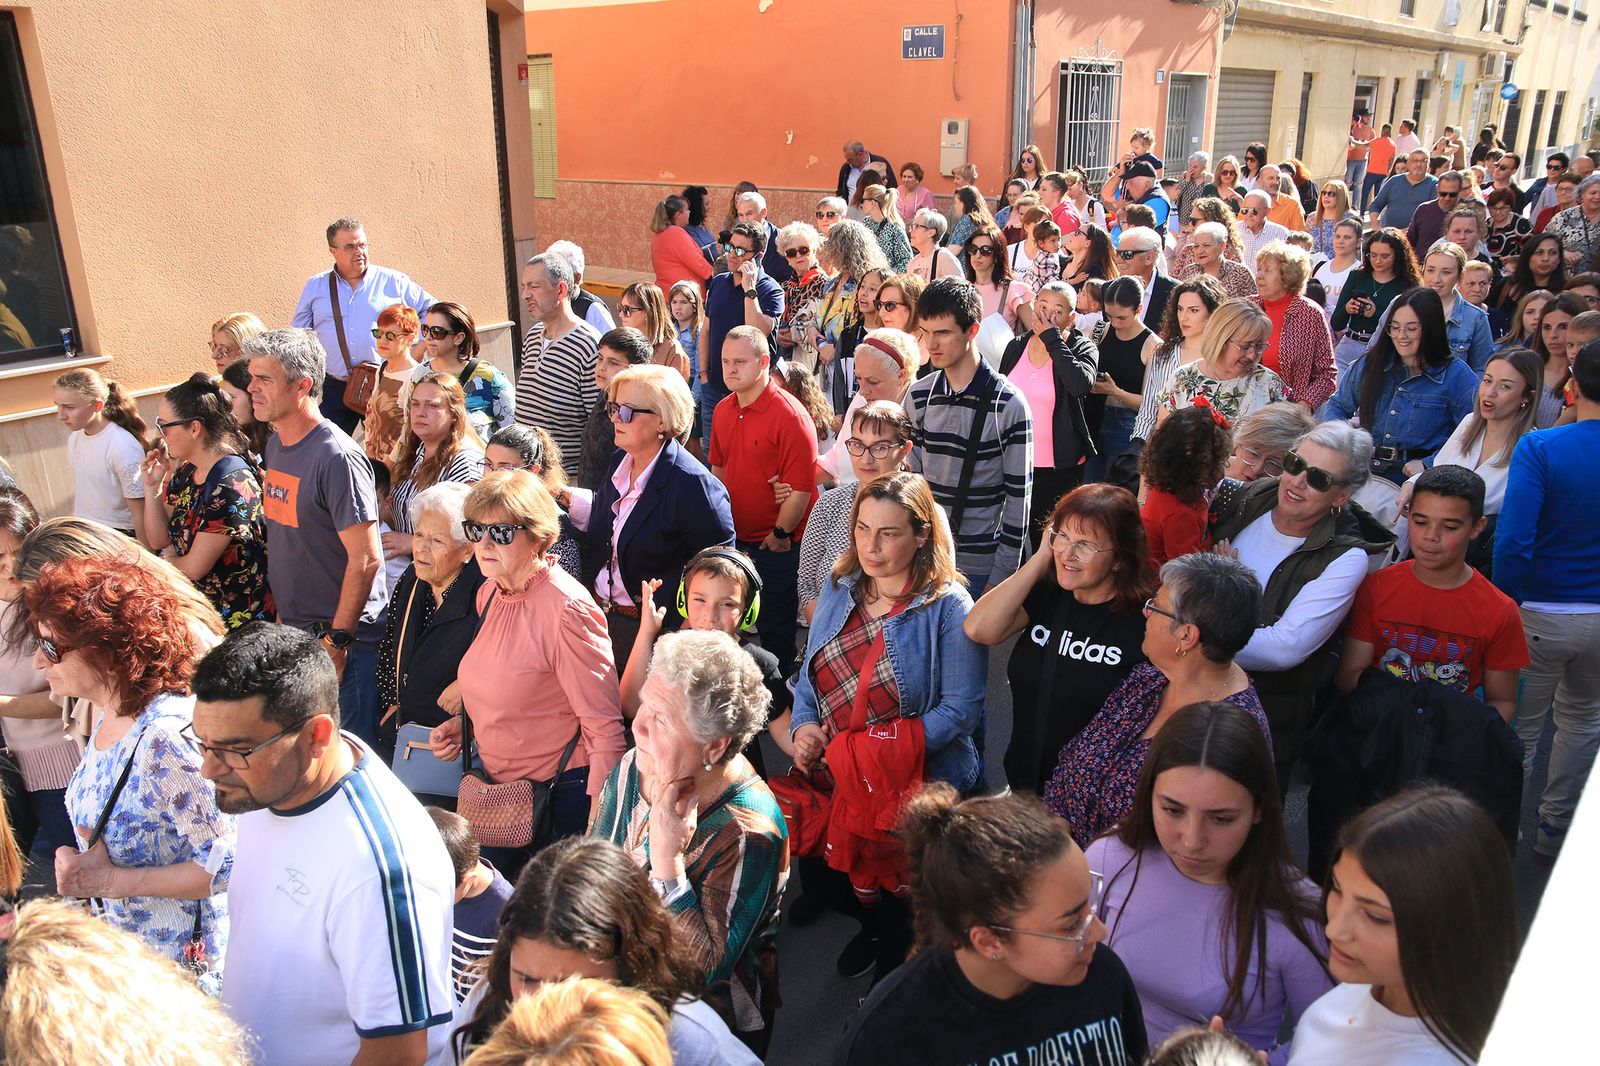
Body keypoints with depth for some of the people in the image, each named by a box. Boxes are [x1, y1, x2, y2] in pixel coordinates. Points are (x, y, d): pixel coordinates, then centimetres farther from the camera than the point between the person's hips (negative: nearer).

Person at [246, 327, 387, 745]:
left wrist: (337, 639, -18)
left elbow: (366, 559, -21)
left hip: (343, 637, -8)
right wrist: (282, 611, 15)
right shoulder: (275, 443, 8)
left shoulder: (336, 457, -19)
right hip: (293, 631, 8)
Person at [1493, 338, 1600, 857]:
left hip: (1542, 614, -4)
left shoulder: (1540, 448, -18)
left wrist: (1507, 602, -10)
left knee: (1517, 728, 12)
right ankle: (1556, 828, 37)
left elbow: (1513, 542, -24)